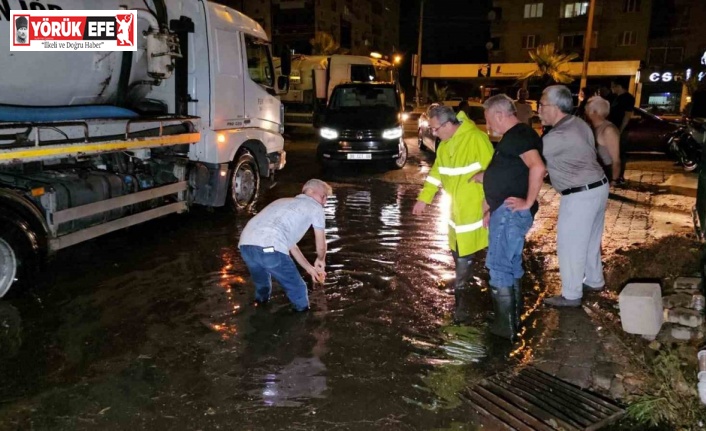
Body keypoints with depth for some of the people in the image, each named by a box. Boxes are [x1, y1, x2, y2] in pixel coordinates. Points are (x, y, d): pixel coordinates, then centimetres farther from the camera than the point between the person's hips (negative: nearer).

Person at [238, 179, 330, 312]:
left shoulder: (284, 202, 38)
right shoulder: (314, 207, 17)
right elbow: (321, 245, 23)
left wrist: (309, 268, 45)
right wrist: (320, 260, 46)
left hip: (246, 244, 8)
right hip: (269, 248, -8)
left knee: (262, 286, 34)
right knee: (297, 289, 12)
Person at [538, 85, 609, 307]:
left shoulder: (558, 137, -23)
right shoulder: (579, 123, 5)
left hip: (580, 195, -9)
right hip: (599, 186, 10)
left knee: (570, 246, 4)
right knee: (590, 240, 24)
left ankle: (571, 295, 16)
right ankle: (594, 280, 41)